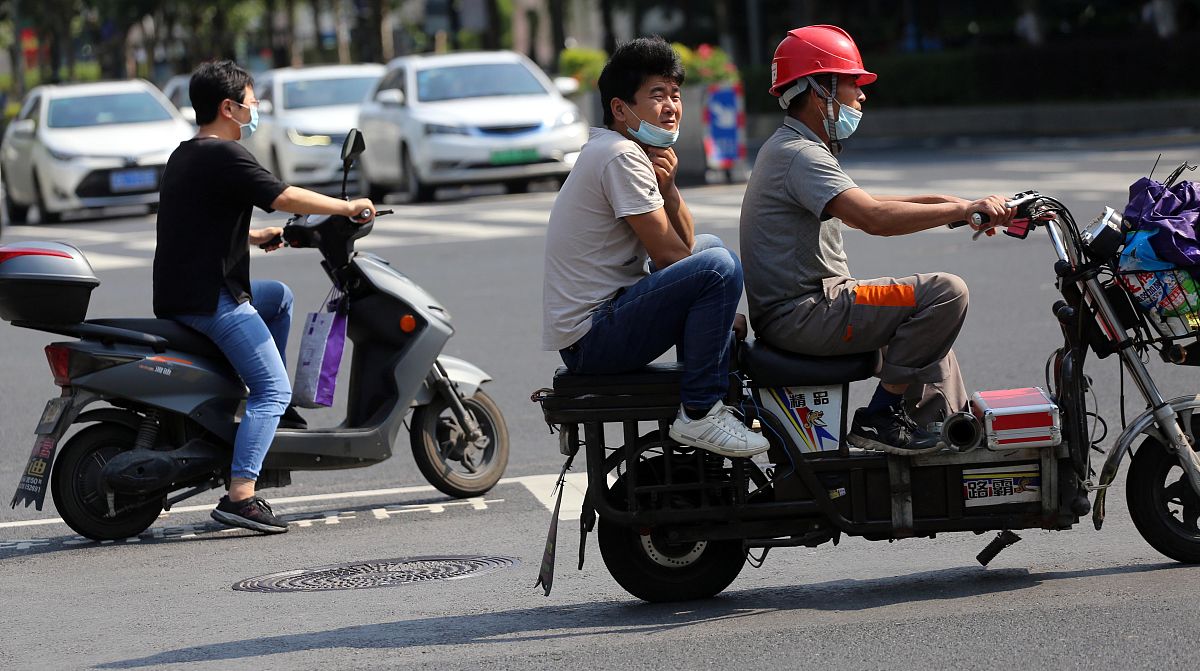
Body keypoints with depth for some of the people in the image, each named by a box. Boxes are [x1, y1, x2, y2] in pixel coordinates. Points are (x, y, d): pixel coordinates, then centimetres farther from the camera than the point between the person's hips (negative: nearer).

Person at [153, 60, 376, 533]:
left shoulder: (184, 156, 18)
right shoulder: (222, 155, -13)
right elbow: (284, 197, -19)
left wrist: (254, 236, 36)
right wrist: (348, 207, -8)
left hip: (179, 295, 10)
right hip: (210, 300, -10)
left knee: (279, 296, 31)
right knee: (273, 390, -11)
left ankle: (274, 405, 28)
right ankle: (240, 497, -22)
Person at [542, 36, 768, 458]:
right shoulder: (622, 157, -15)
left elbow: (685, 243, 12)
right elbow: (666, 254, -16)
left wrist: (667, 186, -6)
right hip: (591, 337, -11)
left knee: (709, 246, 26)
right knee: (718, 266, -25)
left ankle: (721, 394, 20)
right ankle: (699, 414, -19)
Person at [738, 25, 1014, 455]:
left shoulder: (788, 147, 18)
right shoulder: (799, 154, -17)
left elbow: (860, 207, 22)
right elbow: (874, 218, -29)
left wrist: (947, 204, 10)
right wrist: (964, 209, -24)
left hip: (789, 310, 11)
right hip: (802, 315, -11)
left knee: (929, 313, 25)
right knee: (945, 292, -18)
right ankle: (881, 418, -14)